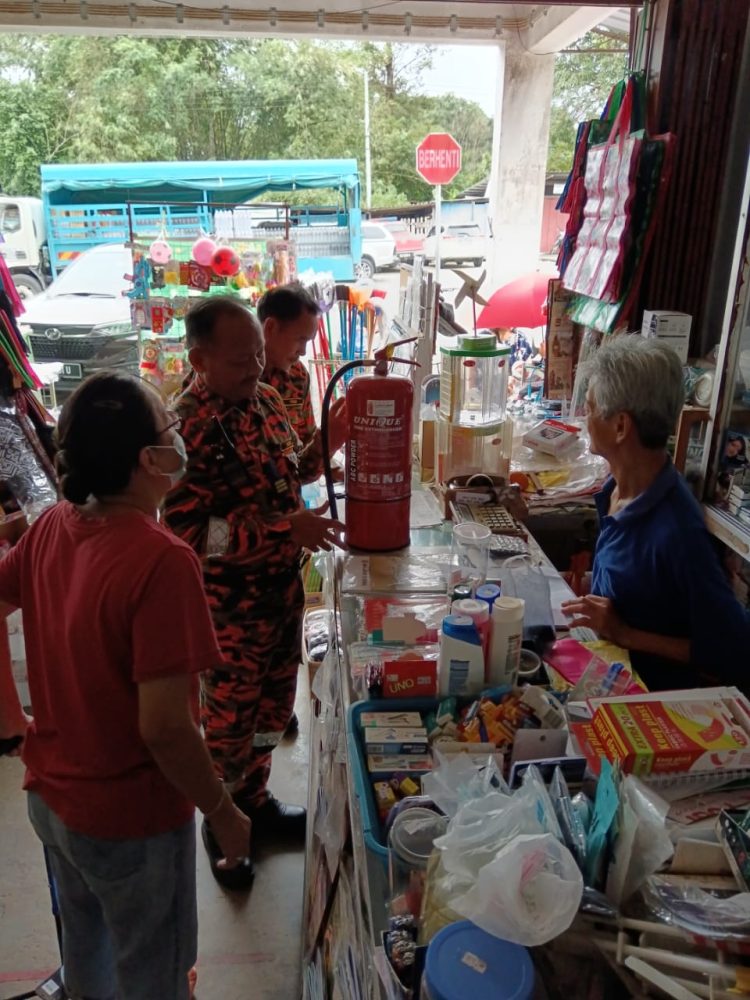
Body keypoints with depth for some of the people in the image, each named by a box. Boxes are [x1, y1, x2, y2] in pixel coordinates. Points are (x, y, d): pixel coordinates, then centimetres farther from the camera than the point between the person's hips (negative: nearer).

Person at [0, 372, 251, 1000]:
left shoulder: (52, 526, -9)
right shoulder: (161, 560, -31)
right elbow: (164, 728, -30)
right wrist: (224, 815, -15)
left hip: (52, 795, 7)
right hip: (131, 818, -6)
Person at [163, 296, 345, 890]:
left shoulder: (263, 398, 1)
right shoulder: (186, 427, -23)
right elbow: (186, 530, -26)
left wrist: (324, 445, -6)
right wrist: (284, 529, -31)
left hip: (284, 585, 8)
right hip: (229, 602, -7)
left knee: (274, 703, 22)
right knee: (229, 717, 12)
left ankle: (253, 797, 46)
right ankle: (219, 823, 38)